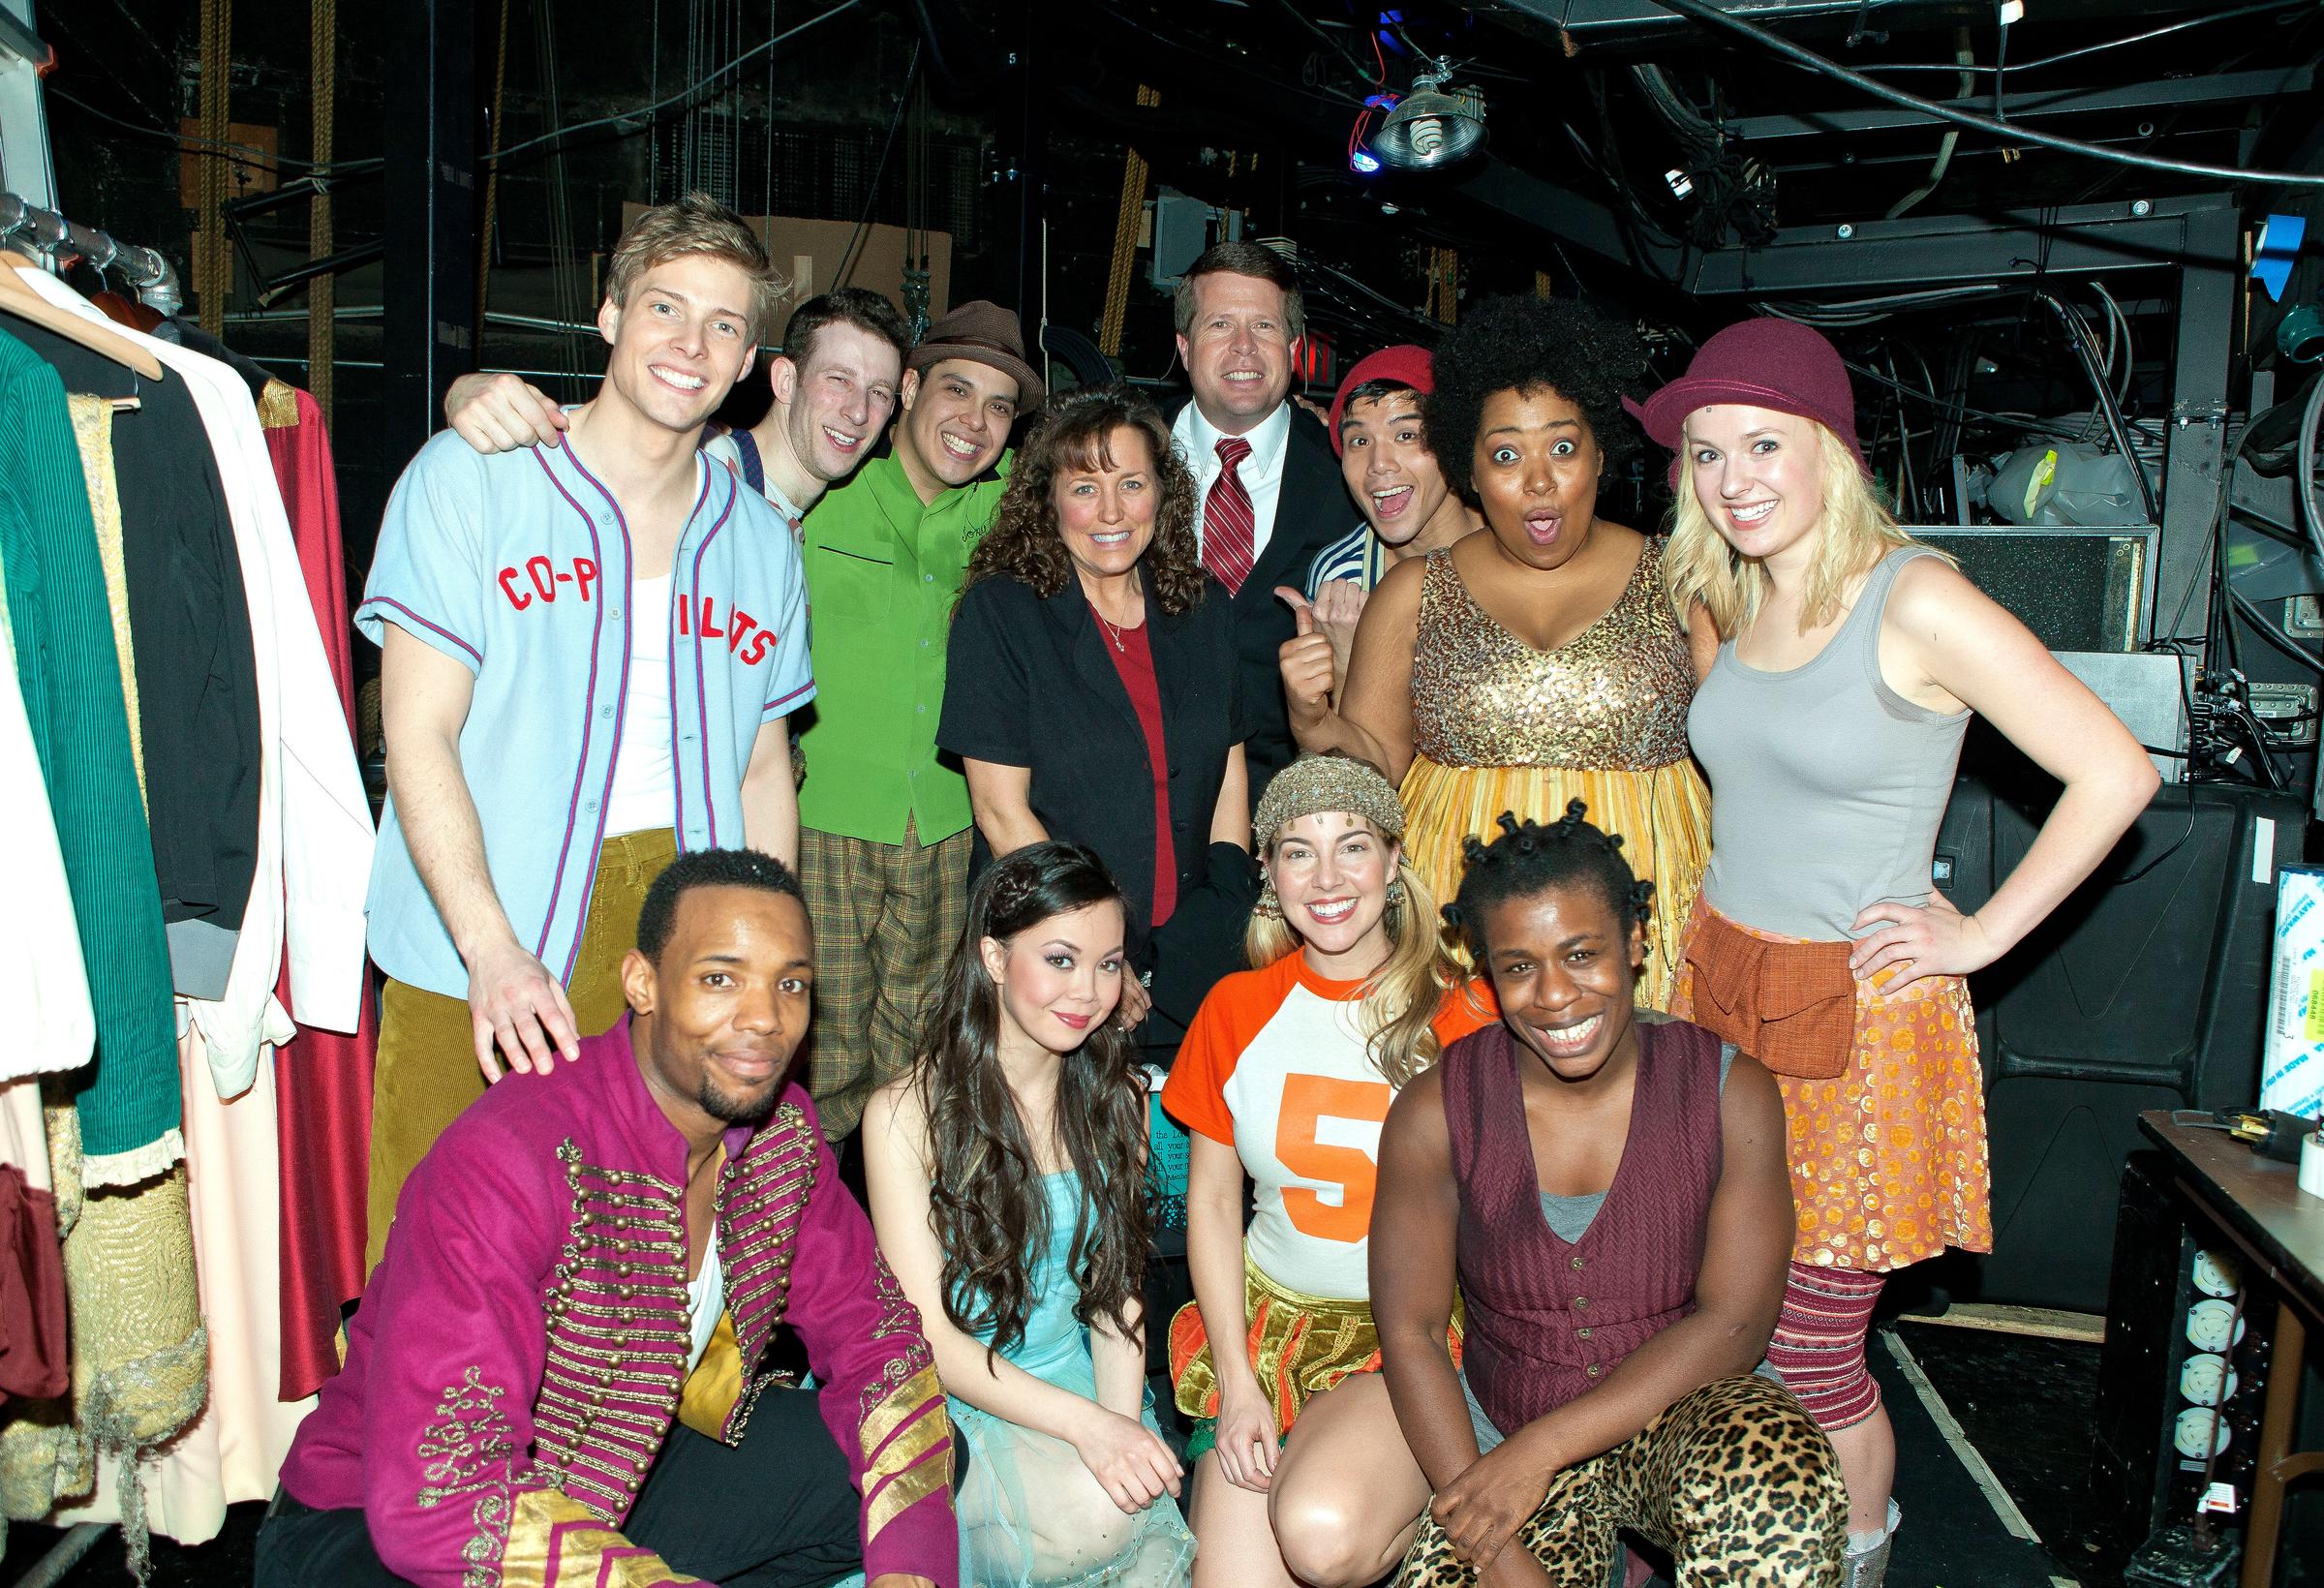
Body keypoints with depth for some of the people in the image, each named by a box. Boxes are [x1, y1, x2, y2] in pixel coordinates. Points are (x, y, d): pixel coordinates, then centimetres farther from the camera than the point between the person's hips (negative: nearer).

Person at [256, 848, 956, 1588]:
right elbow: (437, 1503, -36)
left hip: (624, 1478, 6)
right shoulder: (505, 1160, -31)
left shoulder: (783, 1129, -9)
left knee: (934, 1455, -5)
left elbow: (873, 1332, 0)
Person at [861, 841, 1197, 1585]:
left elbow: (1117, 1285, 5)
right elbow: (927, 1332, -14)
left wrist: (1122, 1421, -13)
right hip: (952, 1397, -4)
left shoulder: (1117, 1099, 3)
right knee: (1088, 1512, -28)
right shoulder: (907, 1113, -13)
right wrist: (1085, 1423, -25)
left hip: (1078, 1378, 4)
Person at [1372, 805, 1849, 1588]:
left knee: (1783, 1483, -34)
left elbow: (1734, 1322, -12)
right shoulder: (1435, 1114, -9)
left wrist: (1545, 1448, -20)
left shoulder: (1730, 1091, -9)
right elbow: (1409, 1334, -9)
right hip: (1502, 1432, 1)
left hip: (1684, 1414, -1)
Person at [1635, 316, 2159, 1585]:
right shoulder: (1729, 605, 6)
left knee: (1810, 1362, 4)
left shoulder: (1915, 601, -14)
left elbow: (2115, 773, -14)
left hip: (1854, 1015, -5)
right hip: (1717, 983, 6)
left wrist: (1983, 933, -10)